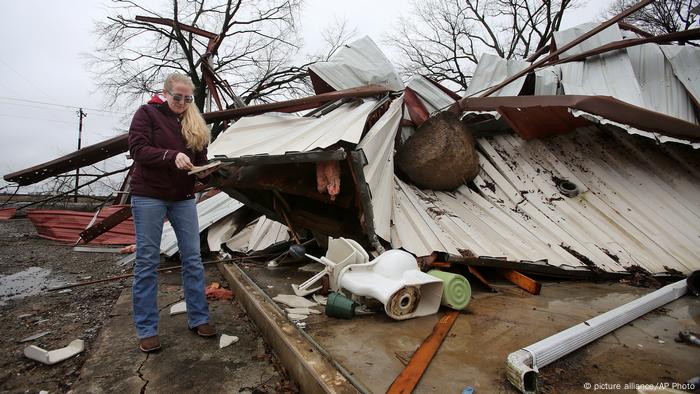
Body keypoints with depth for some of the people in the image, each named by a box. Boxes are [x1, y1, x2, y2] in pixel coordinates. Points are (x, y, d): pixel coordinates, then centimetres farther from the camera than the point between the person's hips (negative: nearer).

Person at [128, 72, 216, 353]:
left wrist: (202, 169, -12)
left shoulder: (194, 121, 12)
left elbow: (201, 156, 11)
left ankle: (199, 319, 14)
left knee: (192, 258, 3)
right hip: (149, 196, -4)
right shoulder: (147, 113, -1)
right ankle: (146, 330, 10)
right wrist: (172, 156, -27)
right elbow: (137, 149, -12)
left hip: (183, 197, 4)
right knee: (147, 261, 0)